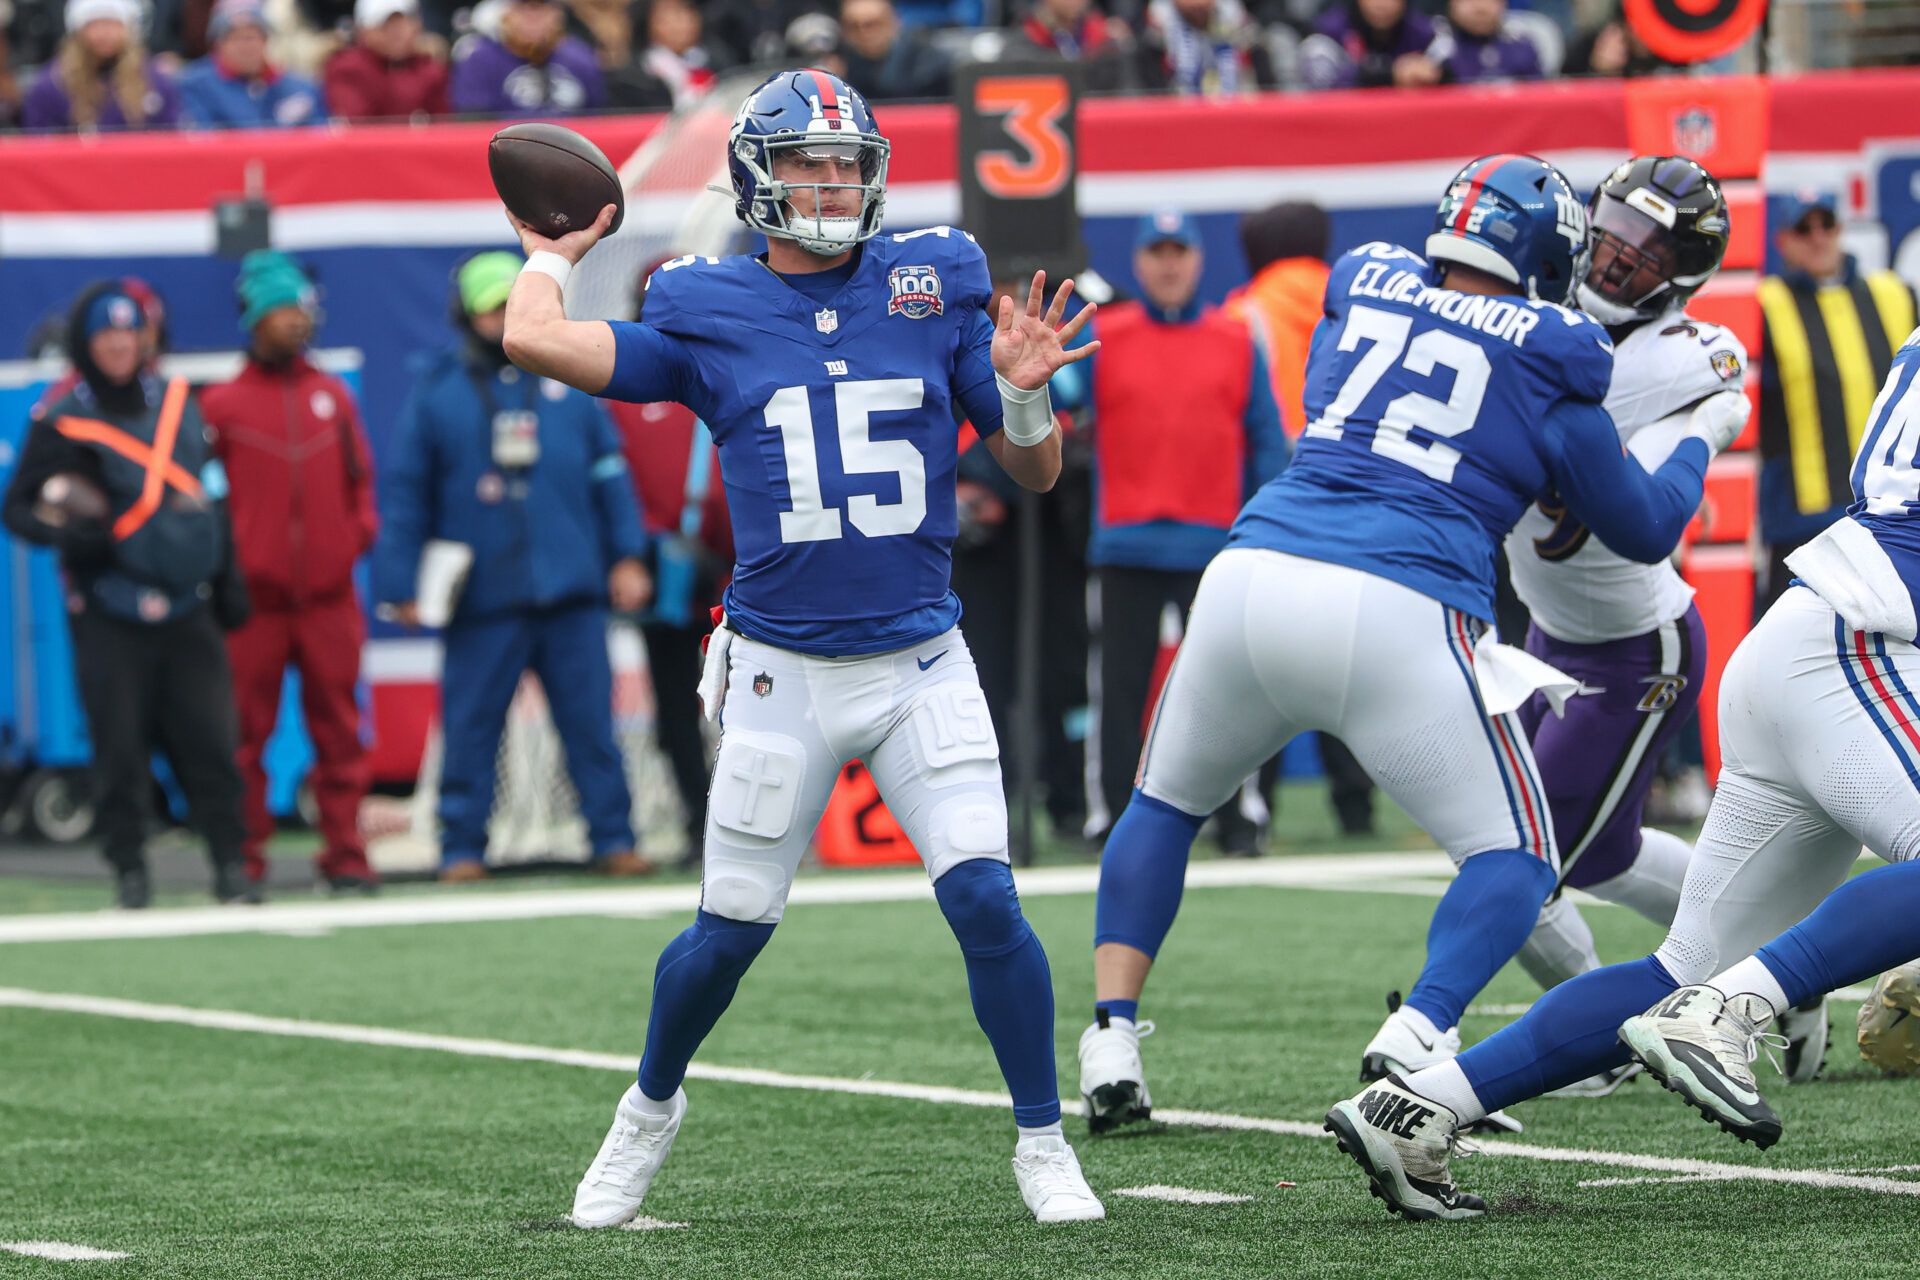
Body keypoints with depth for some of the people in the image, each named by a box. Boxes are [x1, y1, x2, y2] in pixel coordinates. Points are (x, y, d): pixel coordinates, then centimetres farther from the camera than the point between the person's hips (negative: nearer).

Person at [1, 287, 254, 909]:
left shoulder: (177, 401, 12)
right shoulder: (60, 422, -1)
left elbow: (212, 495, 19)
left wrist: (228, 583, 17)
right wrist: (69, 535, -17)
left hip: (186, 608, 3)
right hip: (109, 617, -3)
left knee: (208, 739, -4)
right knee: (119, 743, -3)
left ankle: (230, 864, 0)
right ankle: (129, 869, 7)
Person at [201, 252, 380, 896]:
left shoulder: (333, 395, 12)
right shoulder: (221, 404, 2)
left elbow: (360, 476, 18)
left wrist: (361, 529, 3)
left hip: (330, 594, 3)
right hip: (253, 598, -3)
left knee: (338, 728, 2)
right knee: (246, 730, -2)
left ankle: (345, 853, 5)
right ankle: (243, 859, 3)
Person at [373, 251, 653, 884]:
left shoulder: (567, 381, 11)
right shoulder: (435, 394, 3)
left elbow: (610, 471, 15)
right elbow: (403, 493, 4)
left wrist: (627, 555, 10)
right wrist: (401, 585, -1)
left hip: (572, 593, 2)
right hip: (482, 598, -2)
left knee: (592, 723, 3)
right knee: (470, 729, 0)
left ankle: (613, 839, 8)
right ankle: (462, 849, 7)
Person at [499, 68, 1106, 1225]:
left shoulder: (935, 287, 3)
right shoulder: (709, 314, 0)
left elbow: (1036, 473, 7)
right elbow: (534, 340, -10)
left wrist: (1024, 392, -14)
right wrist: (555, 254, 9)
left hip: (923, 661, 1)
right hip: (781, 672, 0)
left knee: (985, 901, -13)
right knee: (731, 931, 6)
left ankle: (1044, 1148, 3)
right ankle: (651, 1108, 34)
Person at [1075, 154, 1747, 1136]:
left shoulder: (1363, 285, 18)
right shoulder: (1550, 362, 9)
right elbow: (1642, 532, 18)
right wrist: (1703, 438, 37)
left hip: (1253, 574, 4)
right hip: (1396, 613, -4)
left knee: (1165, 802, 27)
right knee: (1515, 860, 9)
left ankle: (1112, 1039, 15)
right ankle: (1417, 1036, -15)